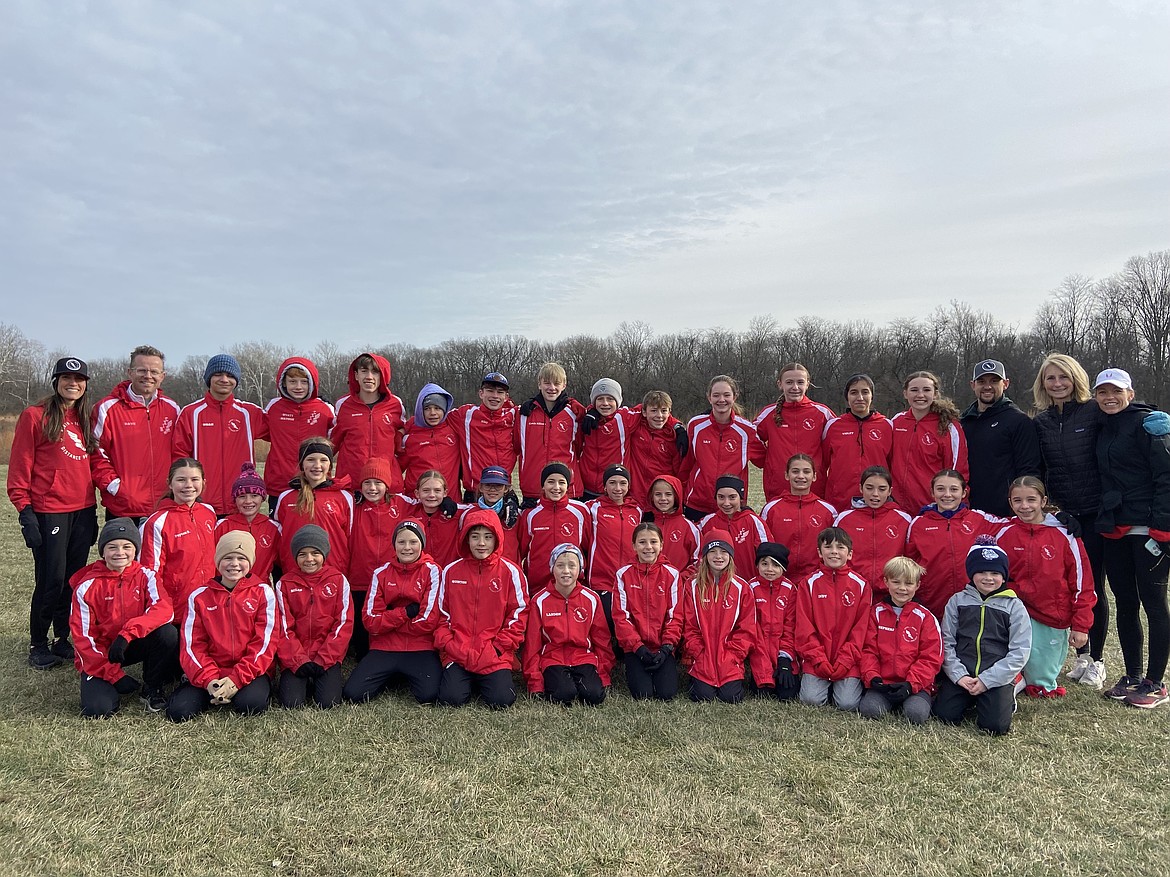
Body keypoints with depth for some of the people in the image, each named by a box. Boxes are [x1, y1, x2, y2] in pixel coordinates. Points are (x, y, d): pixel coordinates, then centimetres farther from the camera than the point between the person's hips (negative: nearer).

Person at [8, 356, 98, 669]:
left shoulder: (84, 420, 13)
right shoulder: (35, 416, -3)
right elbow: (20, 467, -5)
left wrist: (92, 509, 13)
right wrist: (25, 510, -11)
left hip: (83, 511, 5)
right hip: (49, 512, -5)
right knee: (51, 582, -1)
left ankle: (63, 640, 22)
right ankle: (38, 646, 15)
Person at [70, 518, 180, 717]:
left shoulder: (145, 576, -7)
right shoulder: (87, 586, -9)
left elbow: (165, 610, -23)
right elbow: (82, 636, -9)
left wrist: (128, 633, -38)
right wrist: (114, 675, -16)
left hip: (135, 645, 1)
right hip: (100, 651, -1)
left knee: (168, 633, -29)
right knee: (97, 709, -25)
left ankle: (152, 689, -5)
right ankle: (113, 685, 13)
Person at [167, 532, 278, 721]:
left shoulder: (263, 592, 2)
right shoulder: (199, 596, 8)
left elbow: (265, 642, -4)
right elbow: (191, 645, 2)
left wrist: (237, 679, -15)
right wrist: (209, 681, -14)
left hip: (250, 672, -2)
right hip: (208, 674, 3)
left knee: (250, 704, -32)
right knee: (178, 711, -21)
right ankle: (216, 693, 6)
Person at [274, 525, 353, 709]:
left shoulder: (338, 580, 2)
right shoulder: (285, 584, 4)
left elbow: (344, 623, -2)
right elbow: (284, 628, 0)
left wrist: (323, 659, -9)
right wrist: (298, 661, -12)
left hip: (328, 657, 0)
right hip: (295, 658, 1)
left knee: (328, 702, -18)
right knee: (291, 703, -18)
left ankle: (324, 680, 14)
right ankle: (304, 681, 13)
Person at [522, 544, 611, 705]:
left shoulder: (592, 599, 2)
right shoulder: (540, 600, -2)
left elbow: (601, 641, 9)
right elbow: (532, 643, 1)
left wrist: (603, 675, 3)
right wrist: (535, 682, -3)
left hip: (584, 657, 2)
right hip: (552, 659, -1)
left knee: (594, 695, -25)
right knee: (564, 695, -29)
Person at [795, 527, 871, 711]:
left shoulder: (861, 585, 3)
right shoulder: (809, 584, 3)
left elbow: (861, 628, 0)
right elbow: (804, 627, -1)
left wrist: (845, 660, -9)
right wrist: (819, 660, -10)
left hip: (848, 660, 0)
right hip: (816, 659, 0)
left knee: (848, 704, -16)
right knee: (811, 700, -17)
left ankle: (849, 684, 17)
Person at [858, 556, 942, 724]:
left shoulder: (925, 617, 4)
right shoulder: (876, 613, 9)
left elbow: (930, 658, -1)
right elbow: (868, 650, 5)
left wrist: (911, 684, -13)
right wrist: (872, 678, -11)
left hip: (916, 685, -1)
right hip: (882, 684, 1)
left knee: (916, 714, -29)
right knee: (868, 709, -26)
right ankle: (890, 703, 5)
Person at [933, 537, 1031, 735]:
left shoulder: (1014, 606, 2)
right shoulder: (957, 601, 7)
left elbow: (1019, 652, -4)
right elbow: (947, 643, 3)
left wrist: (987, 680, -11)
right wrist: (959, 675, -11)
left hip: (997, 677, -1)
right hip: (960, 675, 2)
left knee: (995, 725, -19)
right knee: (944, 714, -15)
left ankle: (1006, 698, 14)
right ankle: (969, 700, 16)